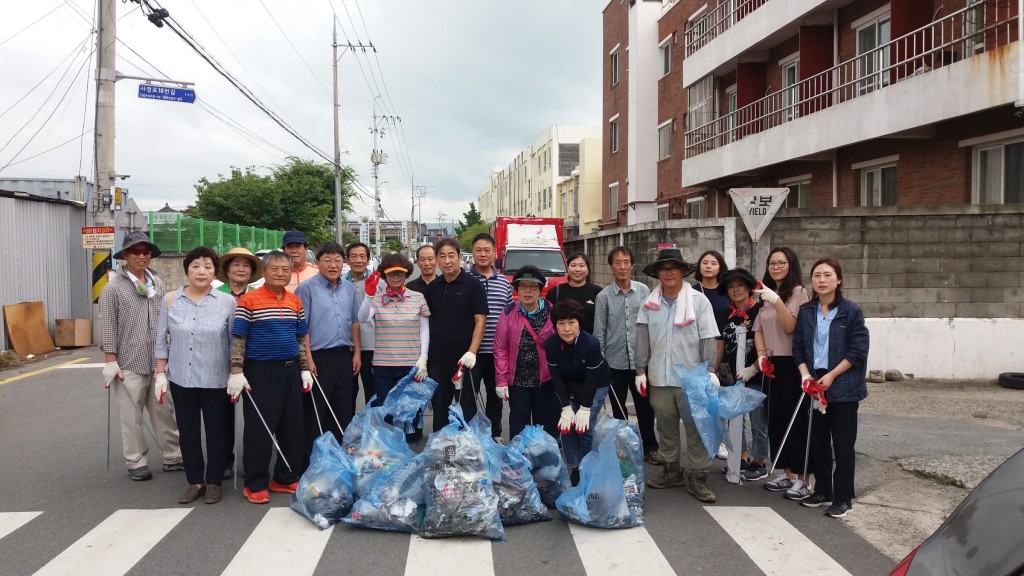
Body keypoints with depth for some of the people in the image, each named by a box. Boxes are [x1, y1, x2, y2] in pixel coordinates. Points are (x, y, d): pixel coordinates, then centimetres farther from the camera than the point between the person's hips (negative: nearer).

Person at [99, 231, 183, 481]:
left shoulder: (157, 283, 10)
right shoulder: (114, 287, -5)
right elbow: (108, 326, -7)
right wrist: (110, 360, -11)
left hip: (158, 361, 5)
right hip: (129, 363, -5)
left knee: (164, 411, 10)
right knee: (132, 416, 5)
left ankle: (173, 457, 20)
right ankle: (136, 462, 17)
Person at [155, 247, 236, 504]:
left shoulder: (227, 302, -4)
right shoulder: (171, 300, 2)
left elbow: (235, 343, -1)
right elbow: (161, 341, 7)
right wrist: (160, 374, 3)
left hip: (216, 380, -2)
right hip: (181, 379, 2)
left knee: (216, 431, 7)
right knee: (187, 431, 11)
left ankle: (214, 482, 22)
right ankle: (194, 481, 24)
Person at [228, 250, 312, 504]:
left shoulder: (296, 302, 9)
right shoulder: (249, 301, -7)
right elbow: (238, 339, -7)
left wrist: (305, 369, 11)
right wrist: (236, 372, -13)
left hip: (290, 371, 6)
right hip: (261, 371, -5)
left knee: (293, 428, 10)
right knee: (259, 430, -1)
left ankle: (286, 479, 24)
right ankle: (255, 485, 12)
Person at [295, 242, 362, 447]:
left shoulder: (349, 288, 11)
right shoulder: (307, 288, -7)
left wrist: (356, 352, 10)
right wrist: (308, 359, -15)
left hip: (344, 357, 6)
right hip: (319, 358, -5)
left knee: (343, 412, 13)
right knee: (314, 414, 1)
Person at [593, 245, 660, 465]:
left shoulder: (643, 291, -1)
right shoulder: (603, 296, -4)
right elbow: (599, 331, -1)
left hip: (640, 360, 1)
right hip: (615, 362, 0)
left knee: (645, 405, 10)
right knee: (618, 408, 12)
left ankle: (649, 447, 25)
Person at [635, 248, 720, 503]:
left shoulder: (699, 300, -3)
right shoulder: (649, 303, 5)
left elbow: (708, 339, -5)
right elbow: (642, 340, 5)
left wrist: (710, 371, -10)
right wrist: (641, 370, 1)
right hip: (659, 377, 3)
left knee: (696, 428, 1)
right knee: (666, 427, 13)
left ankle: (698, 478, 9)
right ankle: (671, 471, 27)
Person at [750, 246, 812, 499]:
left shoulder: (798, 292, -7)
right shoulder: (766, 294, 14)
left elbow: (790, 327, -17)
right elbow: (759, 329, 13)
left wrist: (777, 301, -27)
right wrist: (761, 355, -1)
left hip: (792, 364, -7)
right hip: (772, 364, 7)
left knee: (796, 419, -4)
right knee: (776, 419, 9)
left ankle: (802, 477, 3)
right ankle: (786, 473, 19)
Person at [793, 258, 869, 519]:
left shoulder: (852, 311, -6)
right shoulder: (806, 312, 6)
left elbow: (858, 350, -11)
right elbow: (798, 348, 7)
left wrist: (831, 376, -15)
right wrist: (805, 374, -8)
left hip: (843, 386, -4)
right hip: (814, 384, 4)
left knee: (843, 444, 3)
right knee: (818, 442, 12)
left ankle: (843, 498, 14)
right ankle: (822, 491, 25)